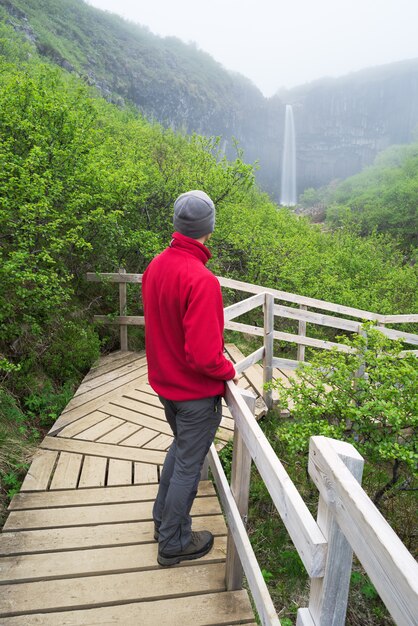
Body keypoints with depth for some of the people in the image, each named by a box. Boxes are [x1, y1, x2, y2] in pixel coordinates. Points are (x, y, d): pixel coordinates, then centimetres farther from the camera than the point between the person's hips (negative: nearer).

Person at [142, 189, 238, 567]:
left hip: (166, 382, 8)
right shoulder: (201, 280, -29)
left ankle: (163, 519, 45)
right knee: (188, 464, 11)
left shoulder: (157, 265, -4)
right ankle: (174, 543, 32)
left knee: (181, 447, 28)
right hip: (196, 392, -8)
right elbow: (204, 355, -30)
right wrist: (229, 371, -11)